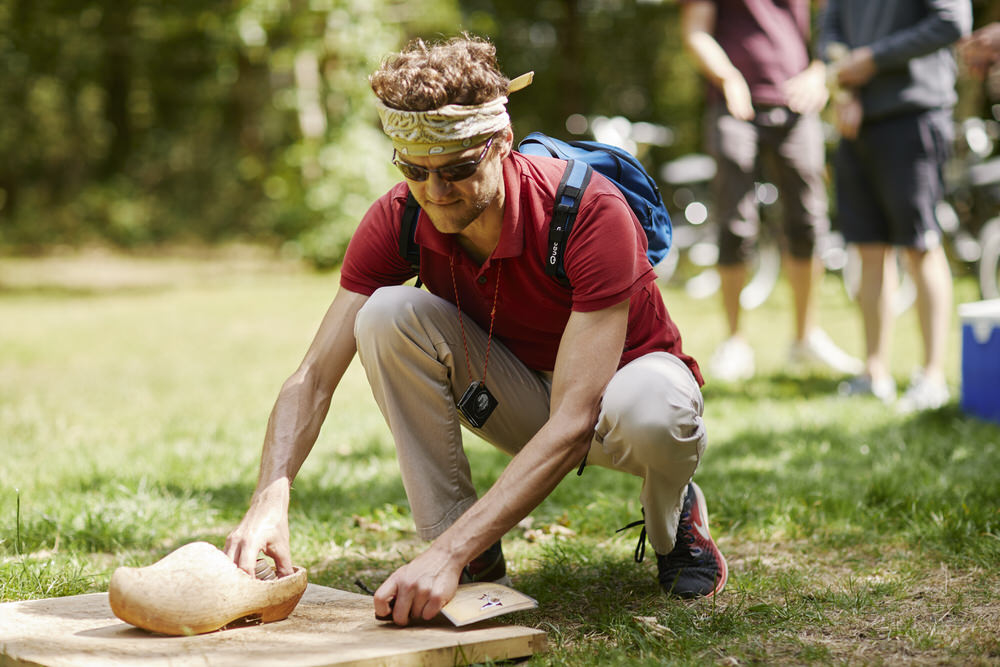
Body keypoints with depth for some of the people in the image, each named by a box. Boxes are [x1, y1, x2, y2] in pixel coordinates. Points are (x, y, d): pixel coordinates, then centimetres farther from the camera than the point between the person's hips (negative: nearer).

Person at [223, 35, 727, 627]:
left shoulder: (591, 211, -34)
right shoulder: (398, 221, -20)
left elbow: (574, 422, -40)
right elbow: (314, 376, -20)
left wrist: (448, 554, -48)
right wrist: (271, 499, -40)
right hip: (519, 394, 3)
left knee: (651, 411, -41)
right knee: (390, 313, -26)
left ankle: (675, 519, -1)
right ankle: (477, 558, -14)